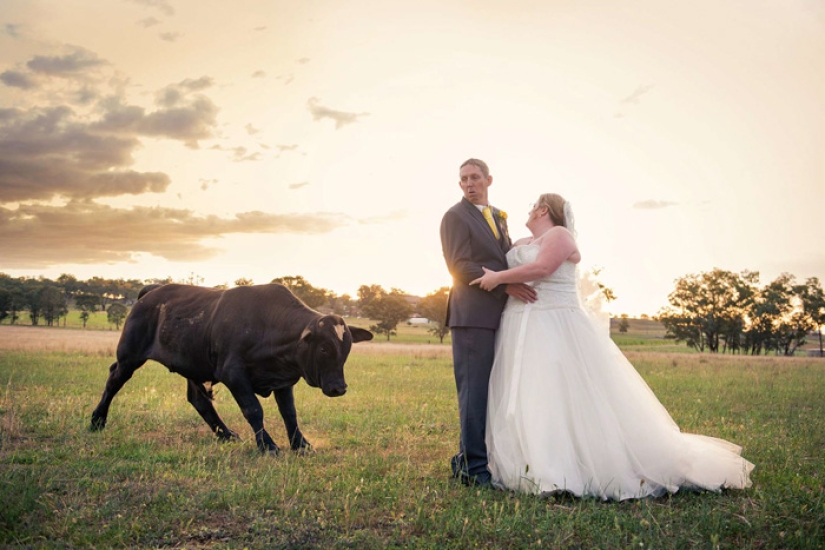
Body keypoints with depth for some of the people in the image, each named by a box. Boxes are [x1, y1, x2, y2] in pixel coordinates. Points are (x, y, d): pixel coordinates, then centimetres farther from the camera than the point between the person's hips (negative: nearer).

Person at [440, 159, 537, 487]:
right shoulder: (456, 216, -3)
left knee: (490, 392, 10)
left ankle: (468, 460, 19)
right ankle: (474, 467, 0)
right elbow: (460, 266, -13)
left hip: (499, 315, 8)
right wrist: (506, 285, -19)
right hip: (473, 315, -8)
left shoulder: (498, 217, 22)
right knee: (474, 392, -6)